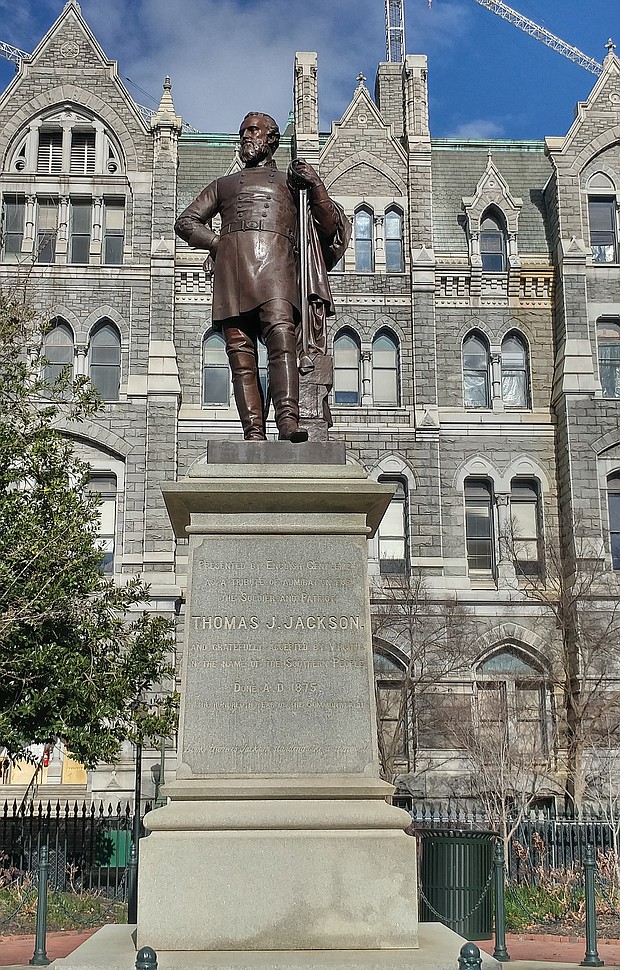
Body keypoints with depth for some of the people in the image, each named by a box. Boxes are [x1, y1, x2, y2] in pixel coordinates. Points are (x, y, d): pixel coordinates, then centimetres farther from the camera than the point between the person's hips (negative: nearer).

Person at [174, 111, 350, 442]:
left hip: (275, 263, -2)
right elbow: (186, 221, 28)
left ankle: (288, 422, -39)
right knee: (241, 354, -12)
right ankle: (254, 434, -20)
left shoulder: (290, 181, 31)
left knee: (281, 338, -25)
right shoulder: (223, 185, 36)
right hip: (230, 265, 2)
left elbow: (330, 227, 21)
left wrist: (316, 186, 5)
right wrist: (218, 243, 10)